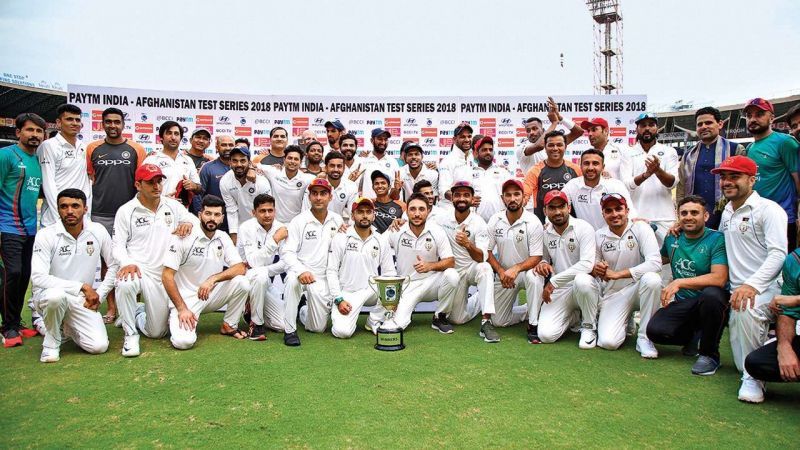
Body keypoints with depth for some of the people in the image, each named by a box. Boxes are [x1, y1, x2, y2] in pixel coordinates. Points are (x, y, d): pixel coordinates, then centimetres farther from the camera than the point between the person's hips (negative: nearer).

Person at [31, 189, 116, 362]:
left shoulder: (98, 231, -5)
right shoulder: (46, 235, -13)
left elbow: (114, 265, 4)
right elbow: (38, 278, -22)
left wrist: (100, 295, -6)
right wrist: (82, 287, -25)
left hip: (82, 301, 3)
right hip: (47, 295, -2)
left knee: (99, 346, -15)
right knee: (57, 295, -40)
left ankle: (67, 327, 20)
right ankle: (51, 340, -8)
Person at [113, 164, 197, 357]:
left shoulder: (172, 206, 5)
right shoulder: (126, 211, -3)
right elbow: (118, 245, -4)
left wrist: (189, 223, -16)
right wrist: (127, 263, -25)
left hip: (162, 276, 3)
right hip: (136, 270, -3)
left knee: (157, 332, 6)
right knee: (125, 285, -42)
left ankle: (138, 313, 41)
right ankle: (131, 334, -16)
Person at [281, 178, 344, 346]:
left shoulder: (337, 220, 6)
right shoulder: (299, 221, -7)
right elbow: (287, 252, -16)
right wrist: (301, 271, -31)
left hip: (322, 278, 3)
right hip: (299, 271, -3)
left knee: (318, 328, 1)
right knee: (293, 280, -41)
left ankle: (304, 311, 37)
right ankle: (289, 330, -25)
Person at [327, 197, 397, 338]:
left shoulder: (381, 241, 5)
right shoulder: (340, 238, -3)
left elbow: (389, 273, 4)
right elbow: (331, 271, -5)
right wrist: (339, 299, -15)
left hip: (371, 291, 3)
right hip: (346, 294, -3)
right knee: (343, 331, -25)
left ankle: (374, 321, -5)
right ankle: (339, 316, 12)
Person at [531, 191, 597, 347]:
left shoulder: (583, 228, -11)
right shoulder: (544, 233, 5)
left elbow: (587, 264, -22)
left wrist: (553, 281, -22)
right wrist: (542, 263, -7)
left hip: (582, 286, -4)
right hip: (557, 290, 4)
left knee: (581, 280, -41)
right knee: (546, 335, -16)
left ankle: (589, 326, -12)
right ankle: (572, 313, 18)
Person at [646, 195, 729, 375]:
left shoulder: (717, 239, -11)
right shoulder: (672, 238, 5)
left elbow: (719, 278, -24)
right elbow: (662, 259, 27)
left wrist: (680, 282, -27)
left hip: (710, 302, -4)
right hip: (682, 304, 4)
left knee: (711, 294, -40)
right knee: (654, 330, -23)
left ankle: (709, 354, -15)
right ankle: (692, 336, 14)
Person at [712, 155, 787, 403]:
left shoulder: (769, 209, -8)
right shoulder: (727, 212, 15)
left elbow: (778, 255, -19)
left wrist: (752, 284, -33)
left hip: (766, 290, -7)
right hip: (738, 293, 7)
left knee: (747, 309, -41)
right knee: (742, 365, 4)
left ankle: (754, 378, -22)